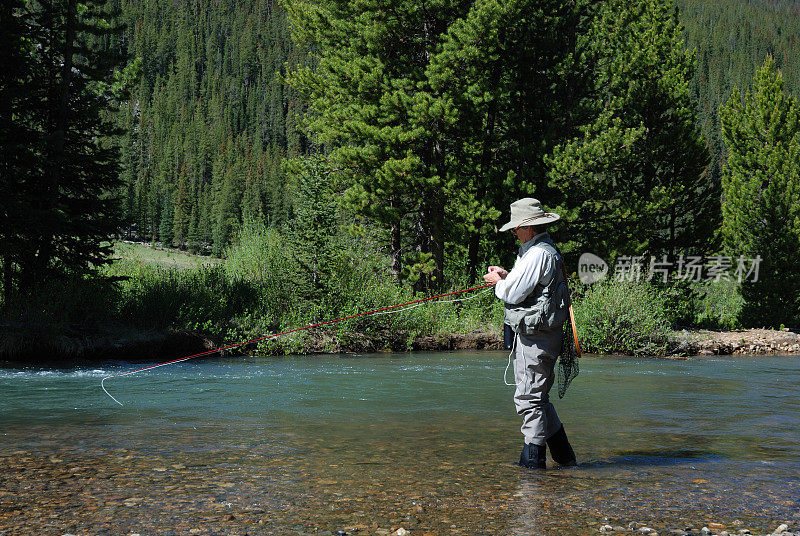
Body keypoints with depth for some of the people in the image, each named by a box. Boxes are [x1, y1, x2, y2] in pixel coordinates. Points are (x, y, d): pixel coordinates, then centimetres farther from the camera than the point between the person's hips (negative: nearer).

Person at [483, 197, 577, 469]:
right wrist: (506, 277, 12)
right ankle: (564, 456, 23)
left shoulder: (538, 254, -17)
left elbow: (513, 294, -19)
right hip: (537, 334, 11)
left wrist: (499, 283, 1)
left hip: (535, 336, -11)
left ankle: (532, 458, 0)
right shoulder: (548, 251, 17)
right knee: (536, 396, 17)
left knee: (529, 397, -6)